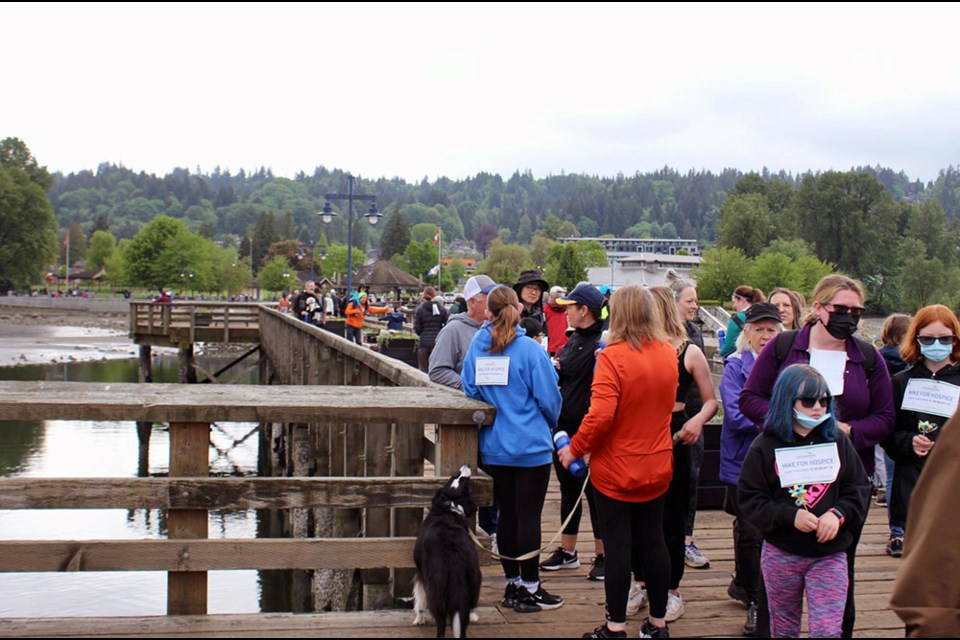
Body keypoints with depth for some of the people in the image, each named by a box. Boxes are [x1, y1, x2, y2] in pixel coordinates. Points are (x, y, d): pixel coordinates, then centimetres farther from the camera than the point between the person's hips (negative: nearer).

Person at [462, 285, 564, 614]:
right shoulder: (530, 350, -15)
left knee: (506, 515, 14)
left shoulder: (477, 345, -1)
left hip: (493, 447, 5)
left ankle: (513, 584, 23)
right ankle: (530, 590, 9)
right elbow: (549, 398, -10)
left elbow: (469, 388, 6)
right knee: (528, 517, 2)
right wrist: (548, 425, 11)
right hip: (530, 445, -5)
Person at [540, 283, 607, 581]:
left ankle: (603, 556, 13)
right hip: (564, 426, 8)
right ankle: (567, 551, 26)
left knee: (594, 491, 1)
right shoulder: (574, 340, 12)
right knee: (569, 490, 16)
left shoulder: (601, 344, -15)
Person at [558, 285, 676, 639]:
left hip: (616, 469, -5)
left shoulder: (613, 356, -20)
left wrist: (574, 449, -13)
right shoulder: (668, 354, 0)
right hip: (657, 468, 5)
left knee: (617, 546, 3)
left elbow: (601, 415, -25)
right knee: (653, 542, 14)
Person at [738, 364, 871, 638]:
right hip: (781, 554, -1)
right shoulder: (766, 447, -4)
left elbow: (860, 490, 4)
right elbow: (750, 500, -7)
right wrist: (789, 515, -20)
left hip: (829, 555, 1)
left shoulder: (838, 442, 3)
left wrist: (838, 513, -14)